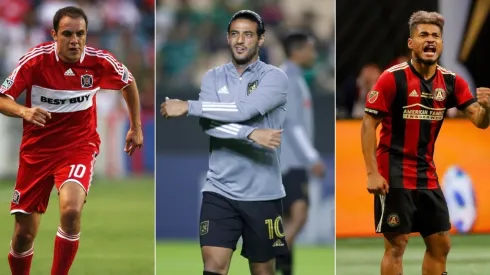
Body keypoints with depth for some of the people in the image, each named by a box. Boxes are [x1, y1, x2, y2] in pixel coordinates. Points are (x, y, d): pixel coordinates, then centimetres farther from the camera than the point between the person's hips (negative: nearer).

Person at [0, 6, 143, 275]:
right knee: (24, 233, 3)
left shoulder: (100, 61, -11)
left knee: (71, 210, -30)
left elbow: (129, 83, 11)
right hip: (37, 149, 1)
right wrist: (23, 111, -33)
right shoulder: (35, 60, -16)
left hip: (79, 147, -1)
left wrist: (136, 127, 14)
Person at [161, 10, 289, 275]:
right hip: (220, 191, 2)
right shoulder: (213, 78, 8)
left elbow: (244, 110, -19)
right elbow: (208, 123, -9)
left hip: (262, 193, -2)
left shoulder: (274, 77, -2)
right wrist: (252, 134, -24)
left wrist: (188, 107, -16)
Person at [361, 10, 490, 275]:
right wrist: (372, 173, -18)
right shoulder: (392, 78, -13)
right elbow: (368, 124, -11)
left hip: (427, 176, 6)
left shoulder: (451, 82, 1)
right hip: (394, 175, -6)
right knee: (396, 244, -5)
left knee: (440, 245, 8)